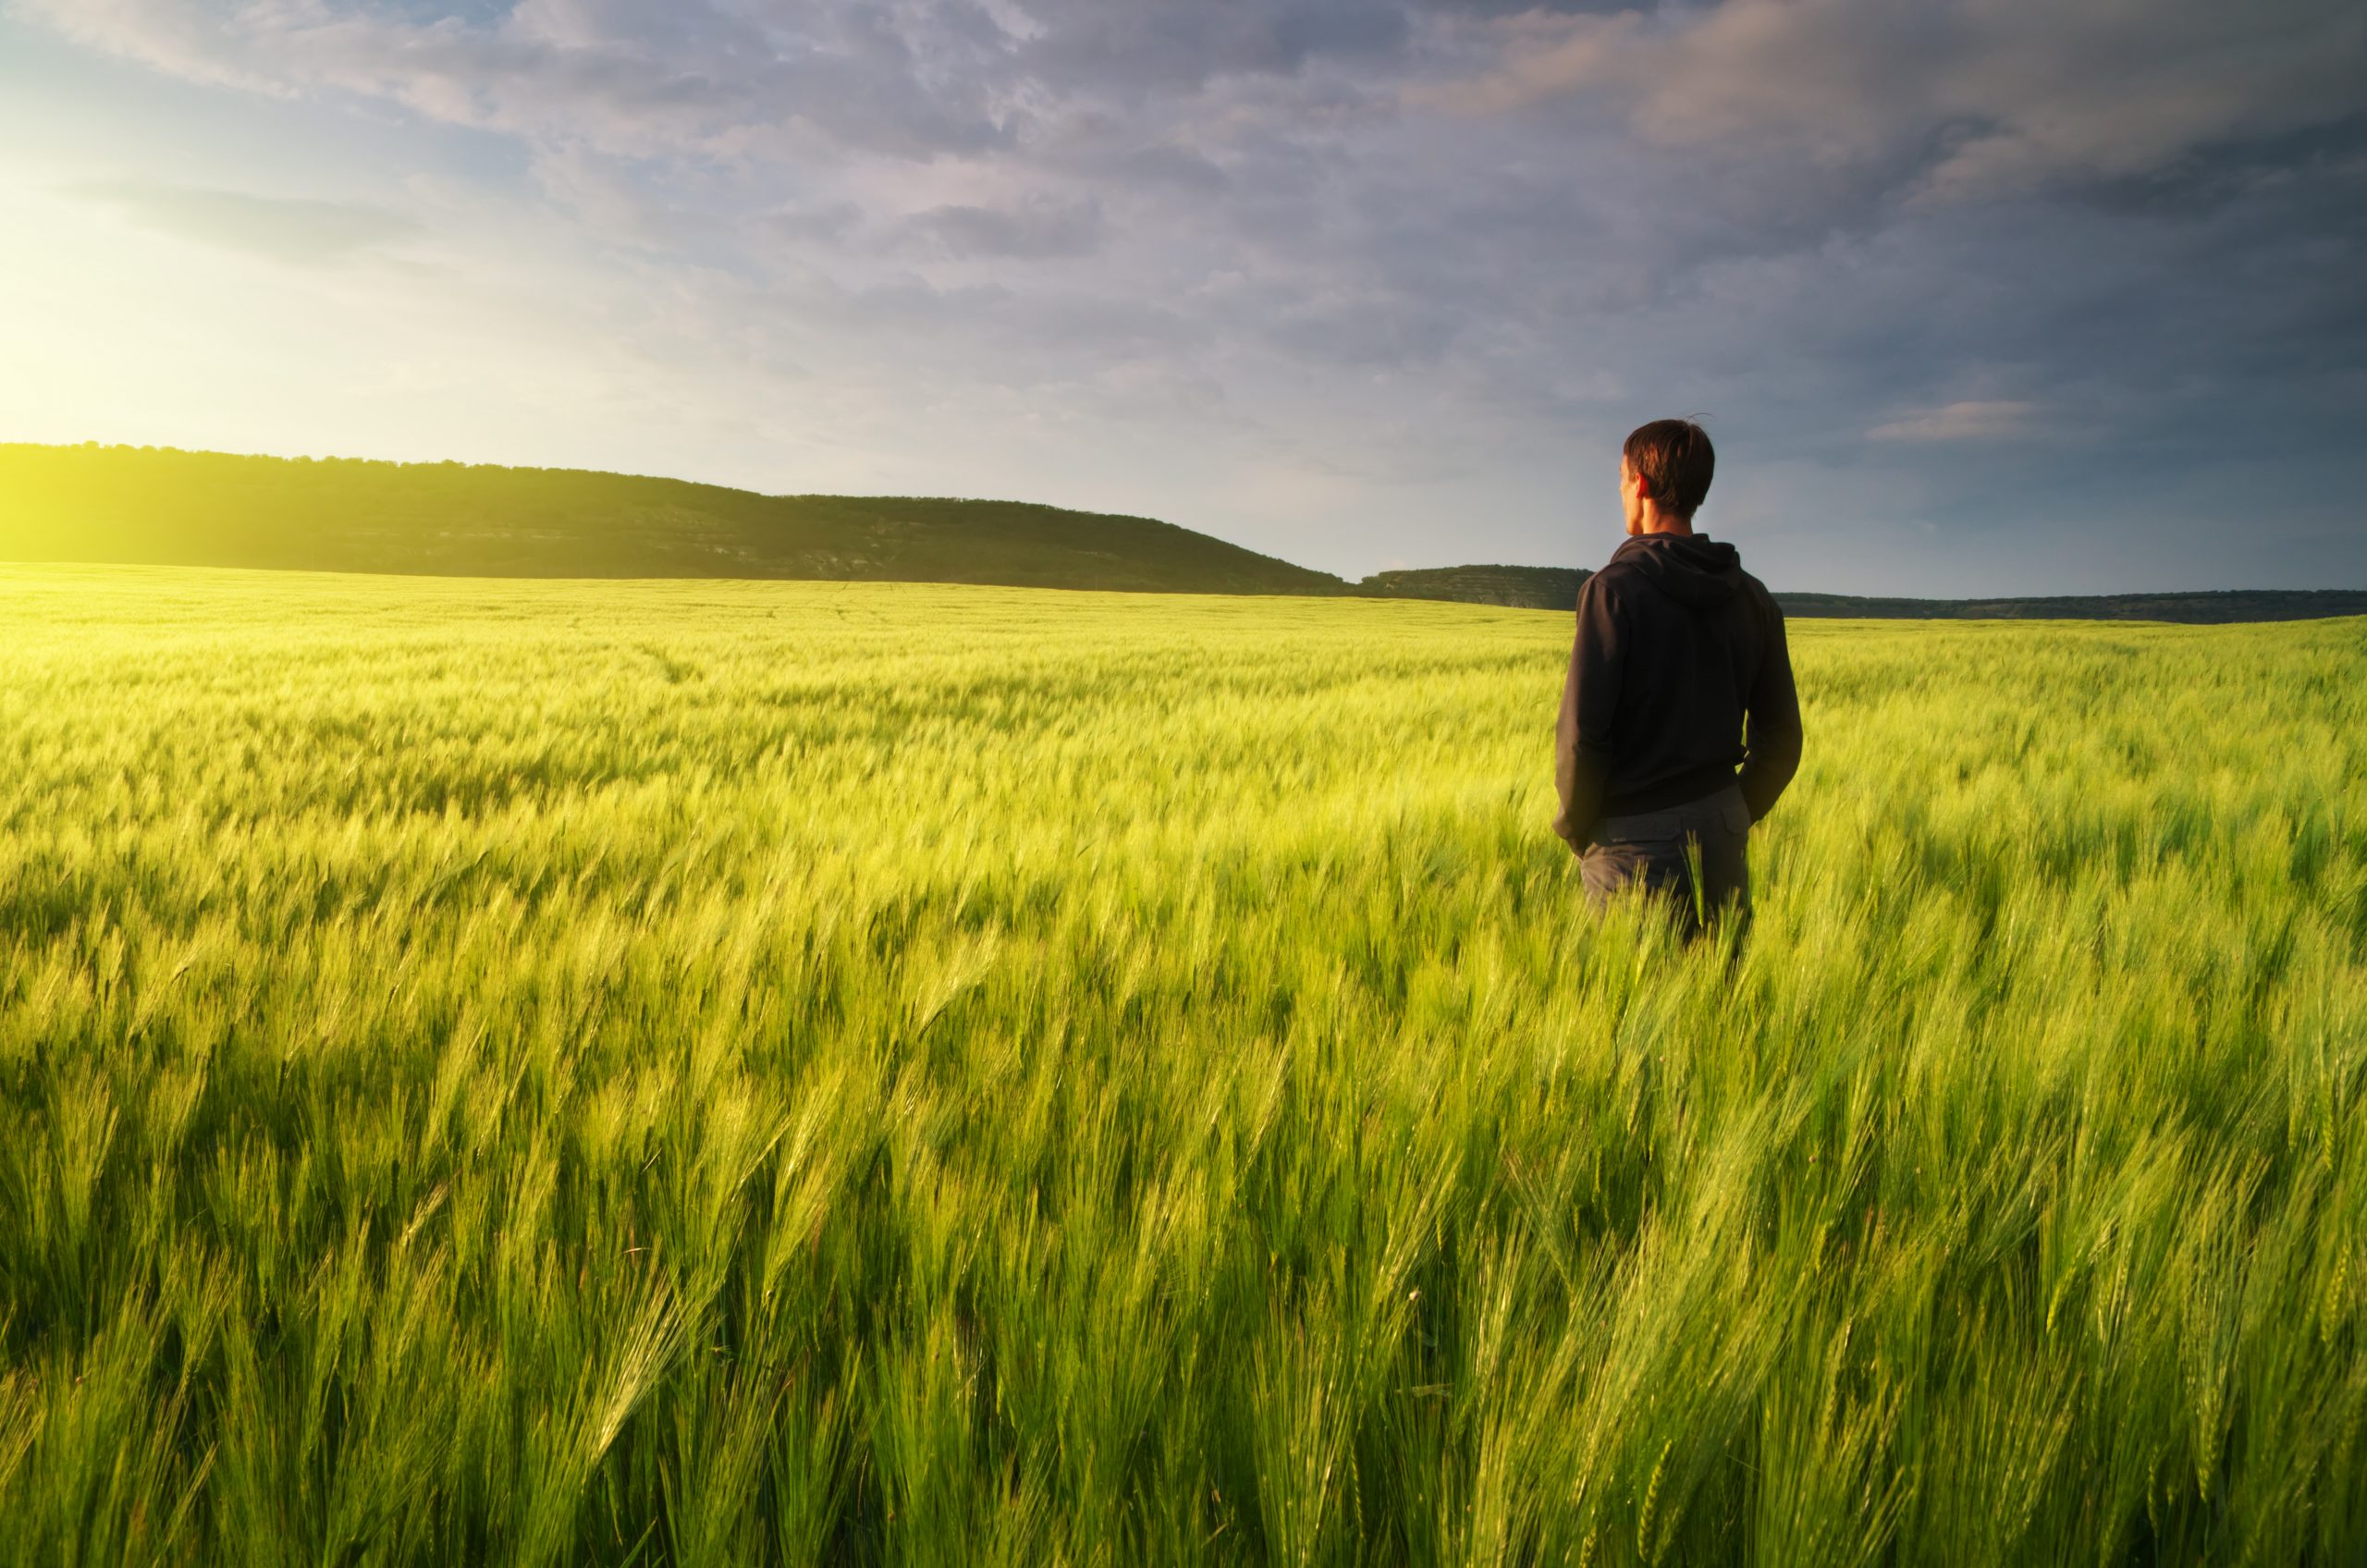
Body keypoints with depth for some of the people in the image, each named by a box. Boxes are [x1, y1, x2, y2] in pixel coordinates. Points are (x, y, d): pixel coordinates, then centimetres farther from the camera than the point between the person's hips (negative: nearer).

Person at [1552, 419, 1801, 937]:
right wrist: (1736, 812, 19)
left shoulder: (1616, 588, -13)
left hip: (1636, 837, -6)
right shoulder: (1752, 596, 6)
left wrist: (1574, 827, -3)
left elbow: (1582, 732, -17)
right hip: (1722, 832, 6)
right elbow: (1780, 734, 9)